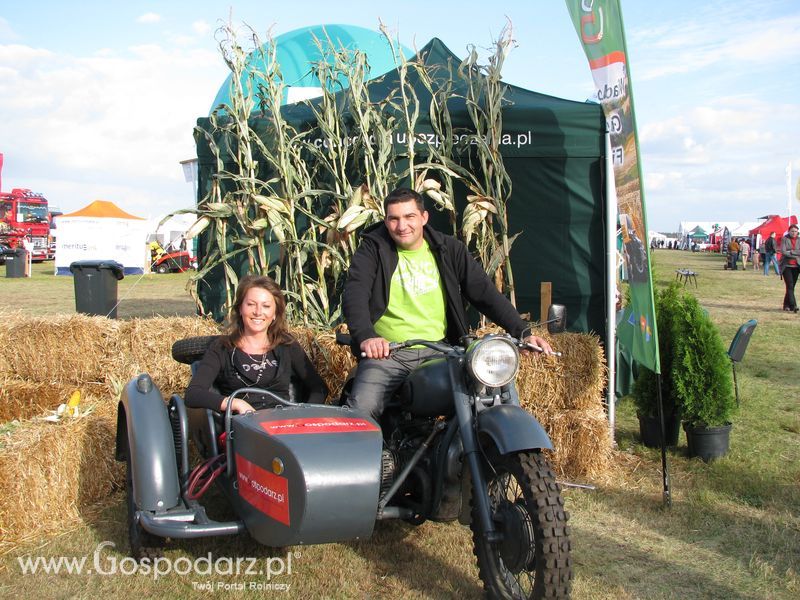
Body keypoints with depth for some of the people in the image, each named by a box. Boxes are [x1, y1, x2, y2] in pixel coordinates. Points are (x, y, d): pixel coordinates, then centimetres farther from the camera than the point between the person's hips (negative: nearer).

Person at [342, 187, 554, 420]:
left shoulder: (449, 250, 8)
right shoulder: (374, 248, 1)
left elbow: (485, 292, 5)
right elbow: (354, 294, -13)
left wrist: (523, 332, -7)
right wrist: (365, 337, -33)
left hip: (440, 351, 2)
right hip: (386, 352, -2)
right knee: (360, 409, -26)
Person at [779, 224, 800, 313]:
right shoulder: (784, 239, -1)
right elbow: (783, 252, -12)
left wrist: (791, 252, -13)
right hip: (786, 265, -4)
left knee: (792, 286, 7)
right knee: (790, 286, -12)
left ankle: (786, 305, 17)